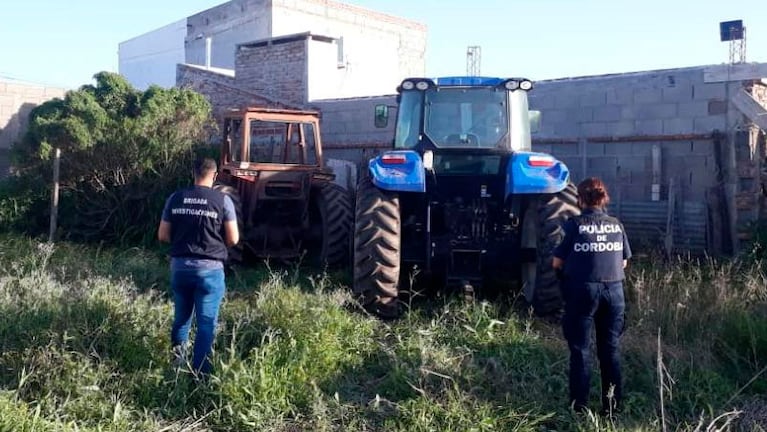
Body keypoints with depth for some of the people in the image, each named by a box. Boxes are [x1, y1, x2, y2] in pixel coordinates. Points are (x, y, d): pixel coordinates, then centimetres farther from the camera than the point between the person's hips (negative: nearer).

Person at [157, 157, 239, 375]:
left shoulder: (175, 198, 2)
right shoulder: (222, 200, -7)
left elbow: (163, 235, 5)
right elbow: (233, 239, -6)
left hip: (180, 266, 3)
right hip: (210, 268, -3)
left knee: (181, 317, 21)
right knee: (206, 323, 4)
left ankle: (177, 361, 24)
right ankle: (199, 372, 4)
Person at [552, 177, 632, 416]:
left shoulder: (574, 224, -6)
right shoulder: (617, 225, 4)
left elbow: (557, 263, -4)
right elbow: (624, 261, 11)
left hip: (582, 290, -3)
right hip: (614, 289, 3)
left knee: (580, 349, 5)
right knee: (610, 348, 12)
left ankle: (579, 405, 7)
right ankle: (612, 404, 18)